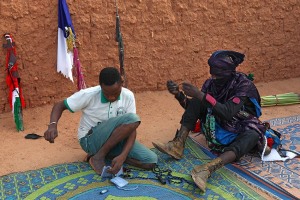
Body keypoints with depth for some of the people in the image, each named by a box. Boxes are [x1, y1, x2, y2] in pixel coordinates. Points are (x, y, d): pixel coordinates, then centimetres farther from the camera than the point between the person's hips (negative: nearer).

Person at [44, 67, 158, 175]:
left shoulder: (128, 96, -12)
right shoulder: (89, 95, -20)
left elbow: (131, 128, -13)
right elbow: (60, 106, -10)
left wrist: (122, 156, -30)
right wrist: (53, 125, -32)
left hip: (115, 140, 5)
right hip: (91, 140, -4)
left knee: (151, 161, -15)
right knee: (133, 118, -29)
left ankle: (108, 154, -2)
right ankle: (99, 156, -15)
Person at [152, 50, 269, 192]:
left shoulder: (243, 85, -21)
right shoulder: (211, 83, -8)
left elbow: (228, 113, -35)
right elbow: (193, 107, -1)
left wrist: (201, 95, -41)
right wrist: (178, 94, -20)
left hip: (238, 132, -4)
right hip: (217, 128, 5)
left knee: (253, 135, -39)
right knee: (196, 101, -13)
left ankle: (208, 168, -58)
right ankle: (178, 146, -24)